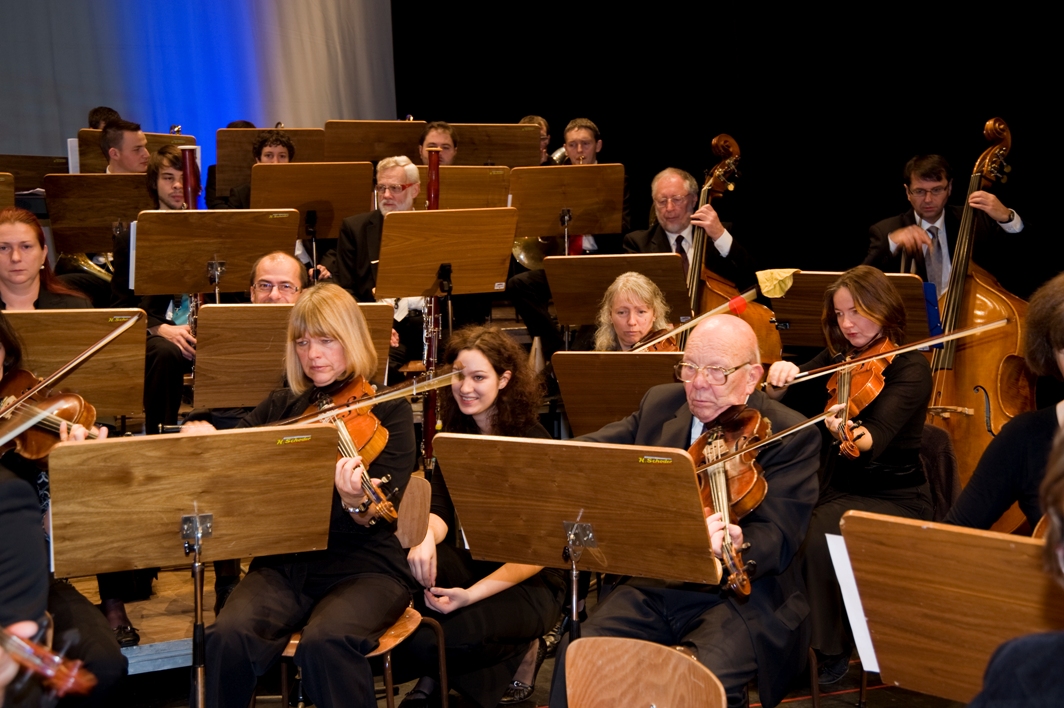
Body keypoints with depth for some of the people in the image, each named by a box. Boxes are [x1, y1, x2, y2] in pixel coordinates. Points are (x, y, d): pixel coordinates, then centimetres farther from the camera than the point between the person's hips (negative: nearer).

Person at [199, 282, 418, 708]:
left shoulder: (388, 410, 0)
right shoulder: (282, 407, 12)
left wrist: (357, 504, -35)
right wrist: (202, 438, -12)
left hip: (364, 568, -3)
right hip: (284, 565, 4)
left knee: (325, 641, -34)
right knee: (229, 636, -26)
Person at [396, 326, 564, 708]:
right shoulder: (454, 434, 3)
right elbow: (441, 512, 0)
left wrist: (473, 594, -27)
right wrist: (426, 536, -26)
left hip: (529, 581, -5)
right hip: (469, 563, 5)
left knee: (452, 638, -31)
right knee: (408, 568, -27)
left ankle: (522, 652, 3)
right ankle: (436, 676, -3)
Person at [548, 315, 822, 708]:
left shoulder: (793, 436, -8)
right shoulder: (660, 404, 9)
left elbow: (776, 539, -16)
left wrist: (733, 547, -40)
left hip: (741, 595, -4)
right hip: (652, 586, 4)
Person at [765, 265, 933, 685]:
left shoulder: (910, 367, -8)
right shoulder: (836, 360, 10)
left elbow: (878, 436, -25)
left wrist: (850, 434, -47)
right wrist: (780, 378, -17)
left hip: (893, 499, -5)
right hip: (835, 489, 5)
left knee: (817, 534, -32)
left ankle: (829, 650, -13)